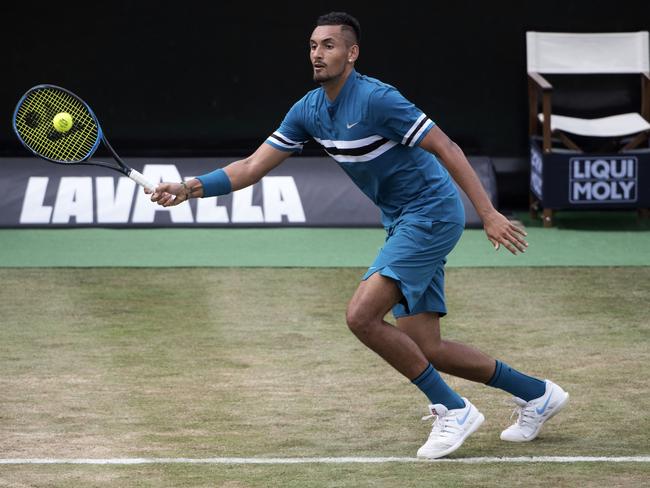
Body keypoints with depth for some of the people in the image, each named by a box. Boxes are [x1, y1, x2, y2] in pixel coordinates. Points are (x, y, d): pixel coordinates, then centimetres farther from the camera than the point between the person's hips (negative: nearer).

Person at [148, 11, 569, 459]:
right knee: (424, 349, 5)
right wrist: (190, 188, -6)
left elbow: (446, 149, -18)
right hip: (403, 222, 8)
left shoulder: (377, 99, -19)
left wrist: (489, 214, -22)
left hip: (432, 212, -8)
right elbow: (254, 166, 6)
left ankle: (452, 411, -6)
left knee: (362, 316, -19)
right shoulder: (308, 110, 4)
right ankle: (536, 394, 22)